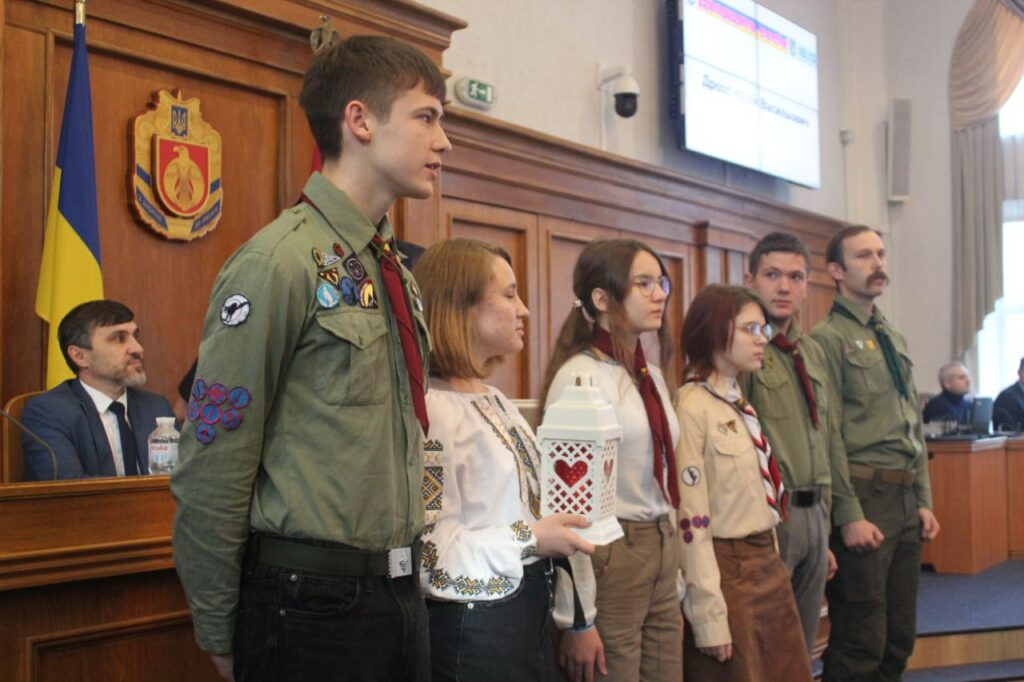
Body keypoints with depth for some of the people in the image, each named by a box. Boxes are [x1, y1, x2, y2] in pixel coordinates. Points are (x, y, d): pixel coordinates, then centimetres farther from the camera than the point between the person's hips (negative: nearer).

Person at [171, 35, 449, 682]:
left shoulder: (399, 275, 10)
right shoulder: (281, 262, -15)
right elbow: (214, 466, -14)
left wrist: (405, 577, 18)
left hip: (400, 595, 7)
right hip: (312, 602, -7)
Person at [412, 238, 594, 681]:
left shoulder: (497, 402, 12)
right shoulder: (428, 411, -19)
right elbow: (429, 556, -23)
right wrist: (530, 540, -21)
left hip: (530, 613, 9)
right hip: (475, 626, -9)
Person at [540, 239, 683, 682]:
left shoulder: (652, 376, 10)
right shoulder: (579, 378, -14)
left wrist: (674, 578, 17)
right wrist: (578, 619, -16)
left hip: (661, 554, 8)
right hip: (609, 561, -7)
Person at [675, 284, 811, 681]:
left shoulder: (740, 404, 12)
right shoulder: (691, 408, -15)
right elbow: (691, 519, -19)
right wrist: (709, 615, -20)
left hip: (769, 566, 8)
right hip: (726, 571, -8)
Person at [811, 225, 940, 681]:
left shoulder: (895, 340, 17)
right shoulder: (828, 339, -8)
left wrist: (924, 501, 13)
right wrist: (849, 517, -16)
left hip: (906, 500, 8)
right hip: (865, 496, -8)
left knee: (900, 638, 13)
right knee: (862, 643, -4)